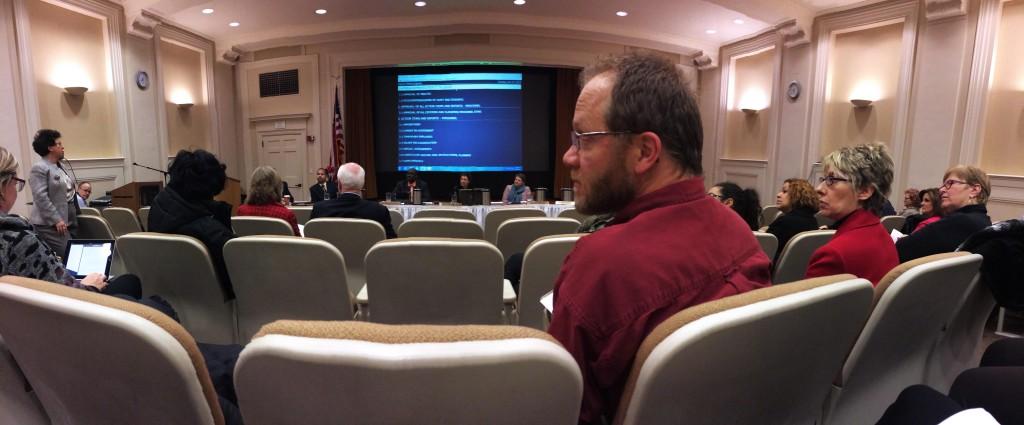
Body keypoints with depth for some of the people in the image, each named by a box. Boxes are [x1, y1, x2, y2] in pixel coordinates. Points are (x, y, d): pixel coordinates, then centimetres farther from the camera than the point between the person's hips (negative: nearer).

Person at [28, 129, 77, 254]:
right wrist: (56, 220, -21)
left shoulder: (58, 166, 17)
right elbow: (41, 197, -19)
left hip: (65, 221, 9)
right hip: (49, 224, -9)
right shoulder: (39, 168, -12)